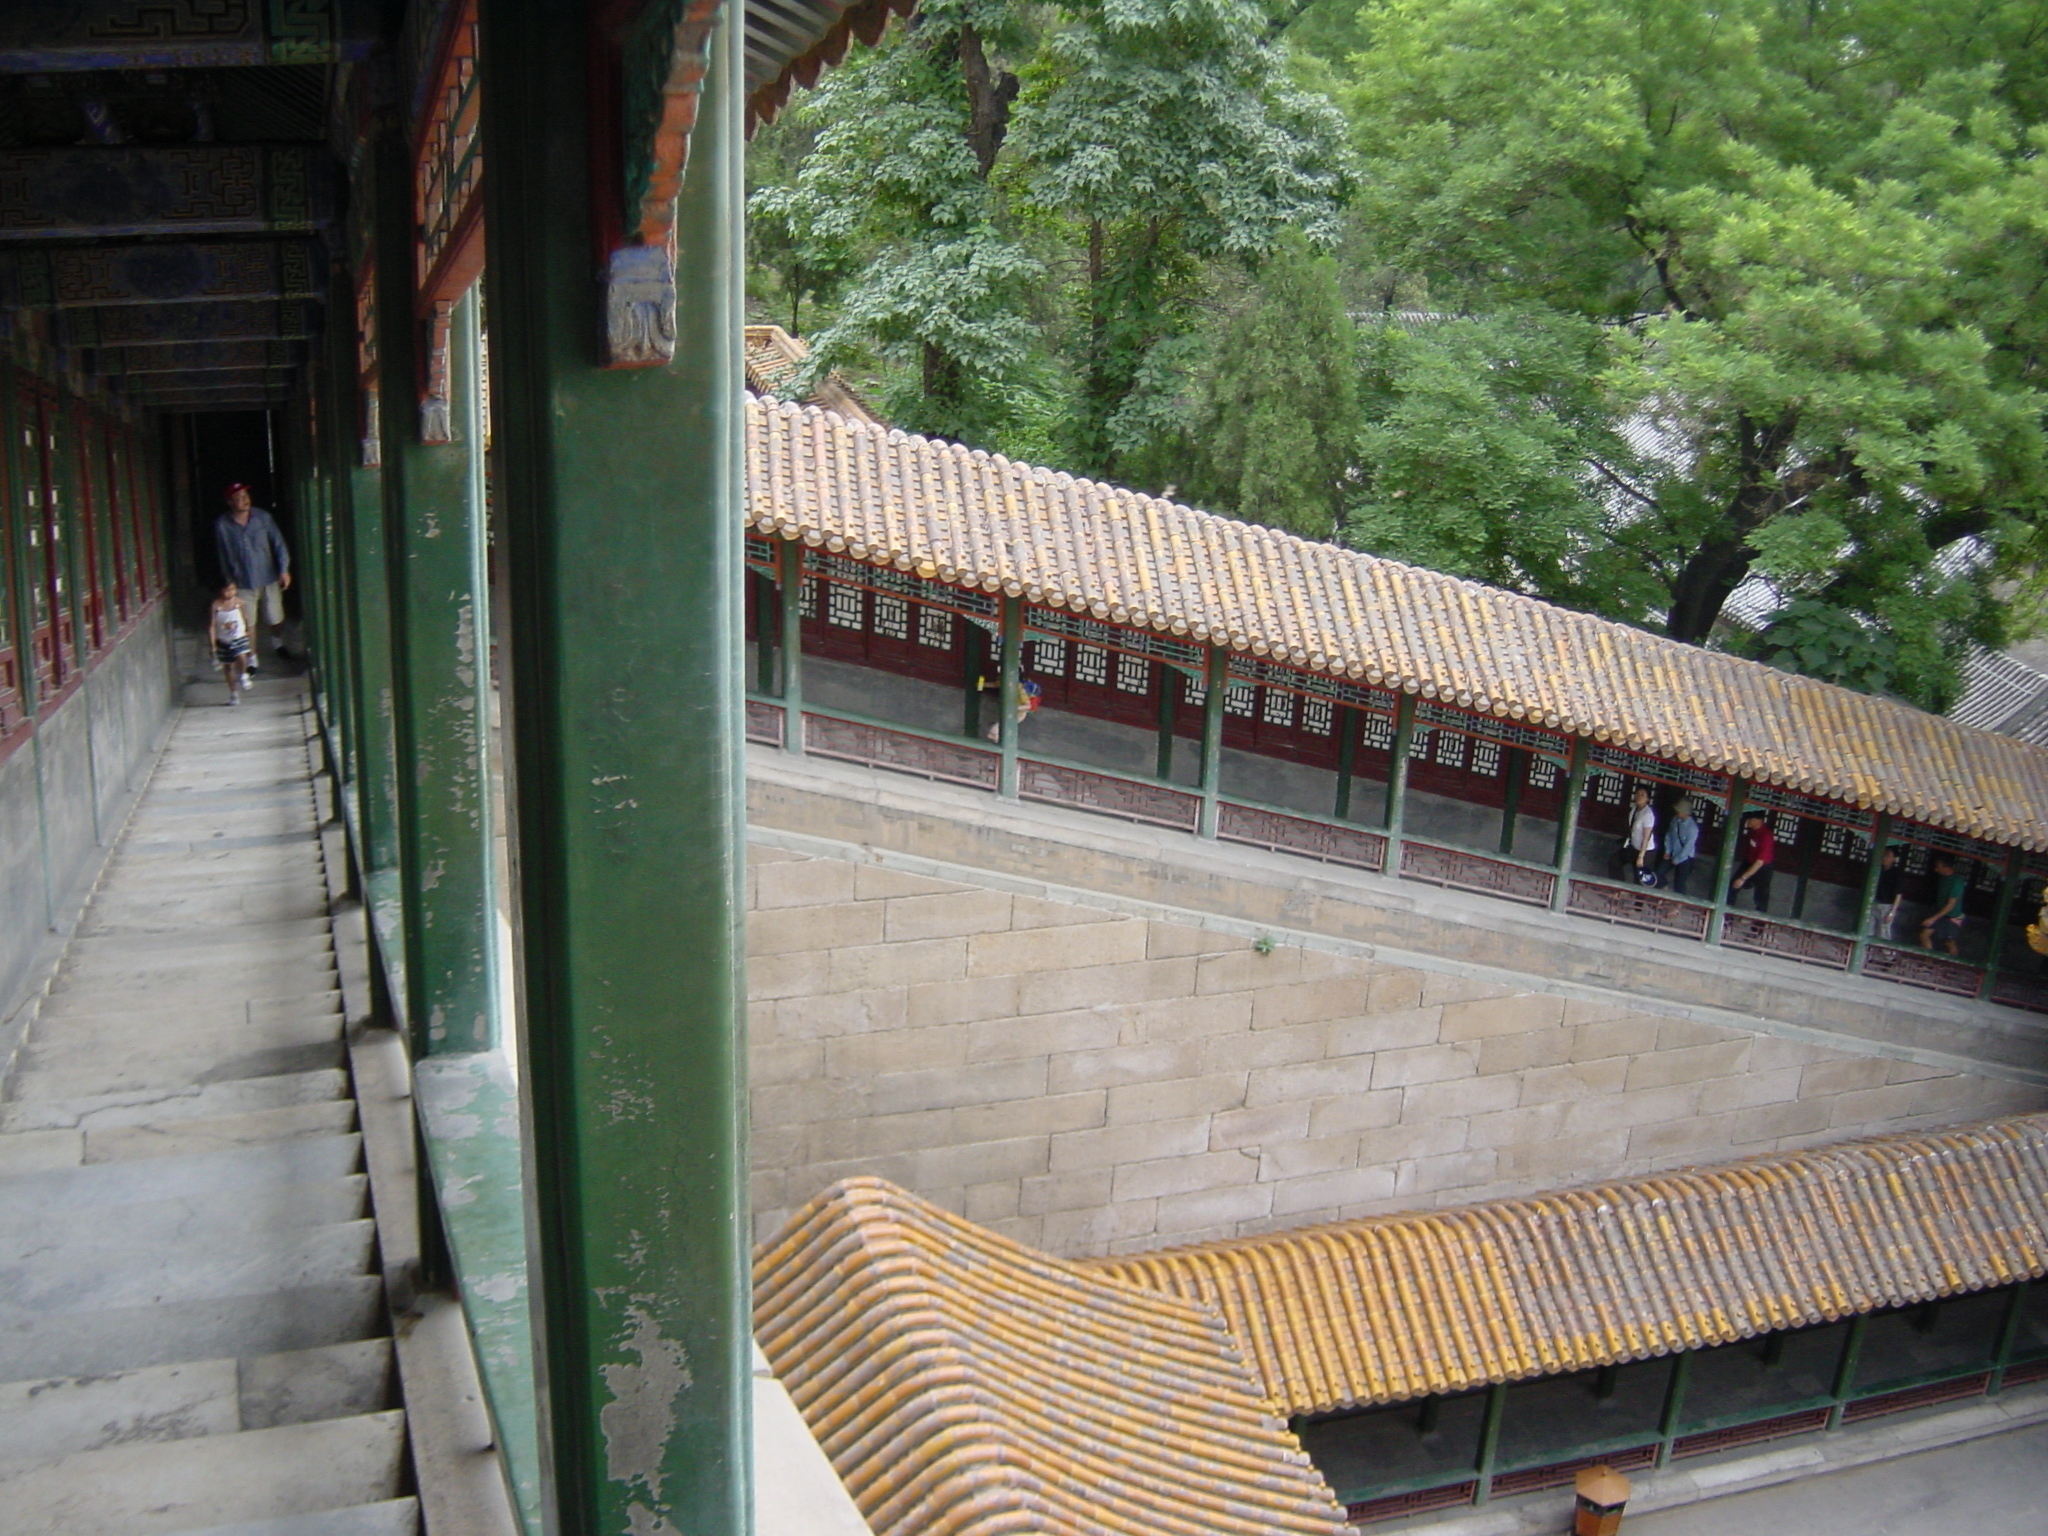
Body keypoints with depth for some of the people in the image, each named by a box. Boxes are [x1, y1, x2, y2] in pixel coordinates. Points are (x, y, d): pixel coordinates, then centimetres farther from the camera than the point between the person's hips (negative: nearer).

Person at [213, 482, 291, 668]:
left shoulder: (263, 517, -8)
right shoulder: (222, 525, -7)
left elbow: (278, 543, -4)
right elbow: (223, 556, 4)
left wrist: (284, 569, -12)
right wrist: (228, 581, 9)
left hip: (269, 579, 1)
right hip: (243, 583, -1)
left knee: (276, 618, 13)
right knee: (248, 623, 3)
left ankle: (277, 642, 44)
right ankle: (252, 659, 18)